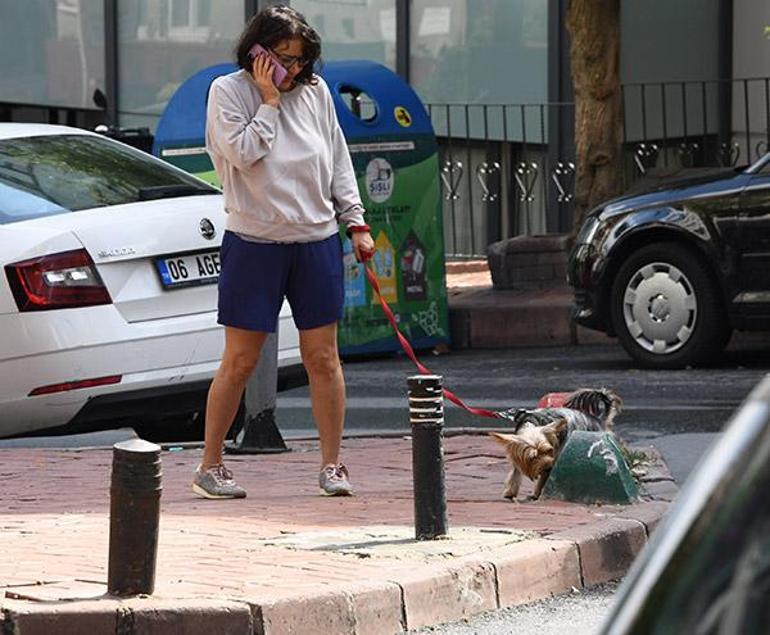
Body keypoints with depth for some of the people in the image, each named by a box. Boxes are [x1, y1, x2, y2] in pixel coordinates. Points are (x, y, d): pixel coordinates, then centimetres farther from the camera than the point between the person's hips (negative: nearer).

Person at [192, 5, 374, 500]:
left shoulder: (316, 91, 7)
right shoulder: (228, 92, -3)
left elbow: (339, 161, 13)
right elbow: (243, 154, -16)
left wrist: (356, 222, 9)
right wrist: (269, 100, -13)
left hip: (317, 242, 3)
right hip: (253, 245, -3)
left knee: (323, 358, 4)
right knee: (240, 361, 0)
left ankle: (332, 464, 12)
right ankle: (210, 466, 9)